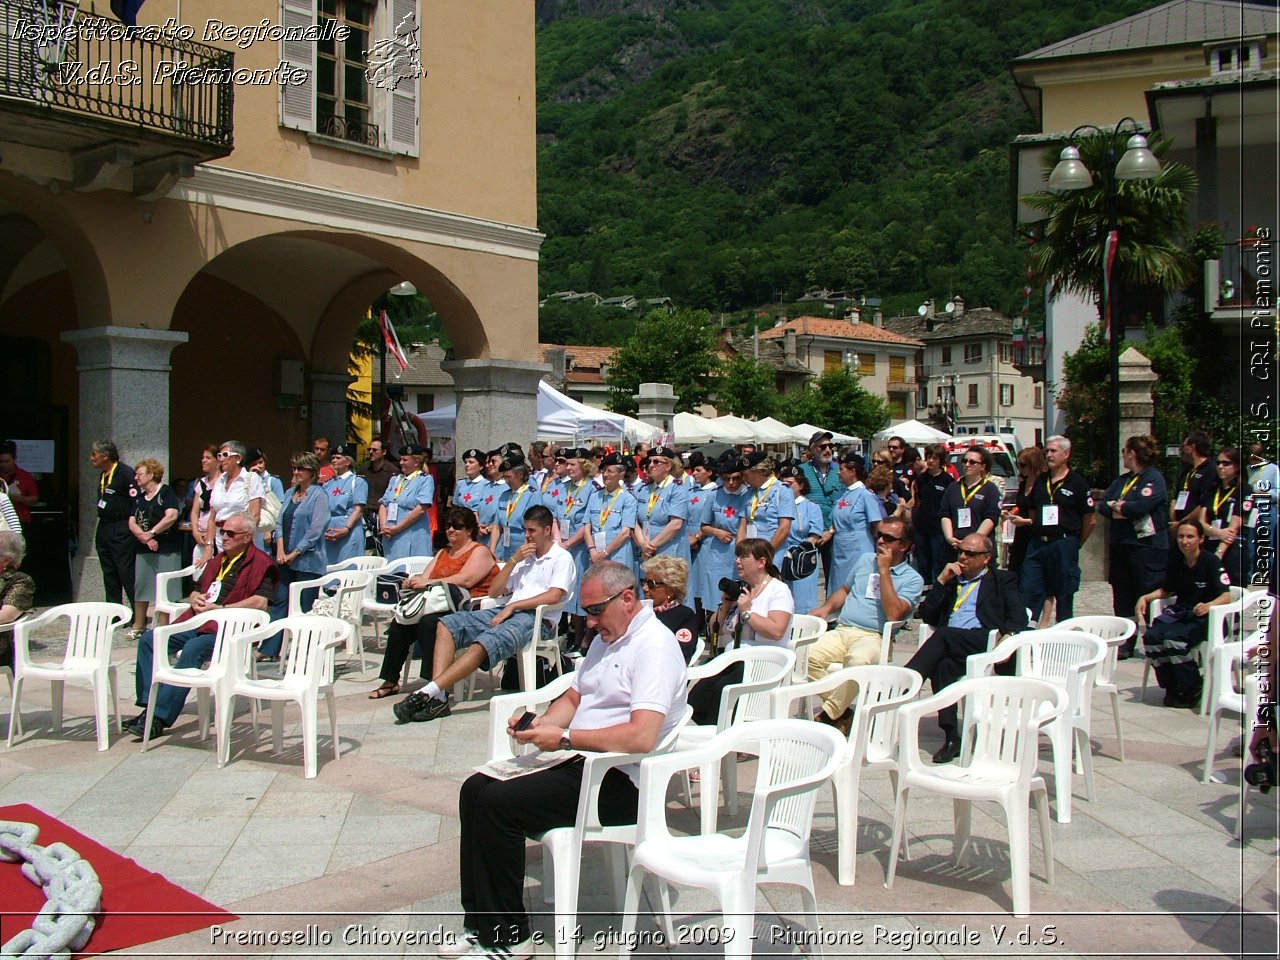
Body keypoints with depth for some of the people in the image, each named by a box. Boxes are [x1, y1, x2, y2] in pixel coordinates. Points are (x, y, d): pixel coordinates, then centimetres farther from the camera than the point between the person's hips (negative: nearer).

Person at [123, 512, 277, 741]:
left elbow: (260, 602, -16)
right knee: (149, 639, -9)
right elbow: (195, 592, 32)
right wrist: (196, 599, 6)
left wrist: (220, 608, -17)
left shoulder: (260, 563, -1)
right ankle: (150, 704, -16)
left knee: (193, 650, -34)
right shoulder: (217, 562, 26)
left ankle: (160, 717, -33)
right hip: (197, 622, 9)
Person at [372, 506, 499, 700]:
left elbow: (466, 580, -16)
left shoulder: (480, 551, 1)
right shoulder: (444, 553, 28)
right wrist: (414, 582, -8)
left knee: (429, 622, -34)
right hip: (440, 607, 7)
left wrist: (428, 582, -19)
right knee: (400, 621, -16)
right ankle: (391, 681, -9)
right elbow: (425, 577, 17)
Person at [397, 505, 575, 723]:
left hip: (536, 618, -8)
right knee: (447, 625, -14)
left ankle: (428, 692, -39)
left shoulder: (562, 558, 6)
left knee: (485, 643, -34)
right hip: (507, 612, 8)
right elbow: (493, 592, 21)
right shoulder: (524, 556, 28)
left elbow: (554, 596, -12)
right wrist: (513, 561, 10)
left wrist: (513, 605, -14)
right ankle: (438, 697, -28)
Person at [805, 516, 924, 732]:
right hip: (841, 631, 5)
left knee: (858, 659, -40)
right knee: (807, 655, -25)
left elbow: (894, 613, -13)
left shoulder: (912, 579, 3)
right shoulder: (865, 560, 21)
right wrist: (827, 607, 14)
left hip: (873, 636, -5)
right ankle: (842, 712, -12)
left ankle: (828, 716, -22)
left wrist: (884, 570, -9)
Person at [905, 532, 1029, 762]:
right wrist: (941, 580, 13)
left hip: (985, 641, -3)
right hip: (951, 646, 3)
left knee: (943, 635, -34)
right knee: (943, 666, -34)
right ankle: (951, 737, -33)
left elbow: (1018, 619, 7)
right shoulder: (951, 581, 32)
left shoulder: (1003, 579, 21)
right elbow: (928, 616, 21)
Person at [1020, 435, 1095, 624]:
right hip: (1037, 544, 5)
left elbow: (1090, 520, -2)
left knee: (1064, 597, 4)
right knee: (1028, 595, 1)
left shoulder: (1077, 483, -4)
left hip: (1064, 545, -5)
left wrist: (1074, 544, 2)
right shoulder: (1040, 481, 12)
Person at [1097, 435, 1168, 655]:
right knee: (1122, 598, 11)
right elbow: (1102, 506, 7)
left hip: (1147, 547, -8)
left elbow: (1140, 507, -22)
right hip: (1120, 546, 8)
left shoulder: (1154, 479, -7)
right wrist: (1125, 509, -11)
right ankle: (1125, 643, 18)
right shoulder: (1121, 480, 17)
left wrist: (1116, 506, -5)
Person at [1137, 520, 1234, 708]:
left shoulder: (1211, 561, -10)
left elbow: (1226, 596, -19)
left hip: (1205, 617, -5)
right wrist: (1145, 598, 3)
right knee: (1151, 636, -23)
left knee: (1173, 639, -32)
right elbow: (1166, 590, 21)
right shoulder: (1175, 561, 7)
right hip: (1179, 613, 5)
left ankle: (1193, 690, -9)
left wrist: (1208, 606, -39)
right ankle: (1172, 687, -4)